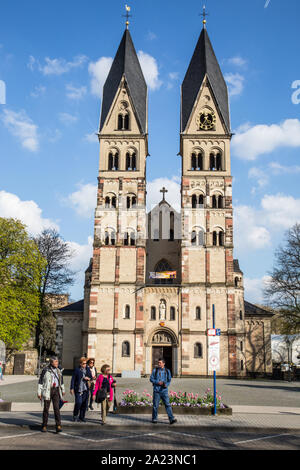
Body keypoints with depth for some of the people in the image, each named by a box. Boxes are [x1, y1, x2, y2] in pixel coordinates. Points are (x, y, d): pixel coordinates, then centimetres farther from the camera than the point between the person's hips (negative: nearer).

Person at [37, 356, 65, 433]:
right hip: (47, 391, -3)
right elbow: (40, 381, -3)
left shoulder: (58, 370, 10)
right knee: (46, 408, 4)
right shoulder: (45, 370, -5)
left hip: (56, 390, 3)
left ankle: (58, 426, -11)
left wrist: (63, 390, 30)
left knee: (56, 408, -8)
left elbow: (61, 380, 23)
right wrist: (39, 392, -6)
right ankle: (44, 426, 18)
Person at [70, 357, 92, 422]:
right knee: (78, 402, -12)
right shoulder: (77, 370, -5)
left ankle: (82, 417, 20)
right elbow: (73, 379, -5)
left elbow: (91, 377, 17)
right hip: (78, 389, -4)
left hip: (85, 390, 4)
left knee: (85, 403, 5)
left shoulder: (87, 369, 8)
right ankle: (75, 416, 11)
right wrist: (72, 388, -10)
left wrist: (88, 378, -7)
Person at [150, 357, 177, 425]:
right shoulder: (155, 370, 2)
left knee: (167, 404, -7)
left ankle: (171, 419, -10)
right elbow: (151, 379, 2)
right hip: (156, 390, -1)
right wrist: (157, 382, -14)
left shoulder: (167, 371, 5)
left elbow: (169, 380, 9)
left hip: (164, 390, 1)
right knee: (155, 405, 4)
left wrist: (166, 384, -12)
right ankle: (154, 419, 18)